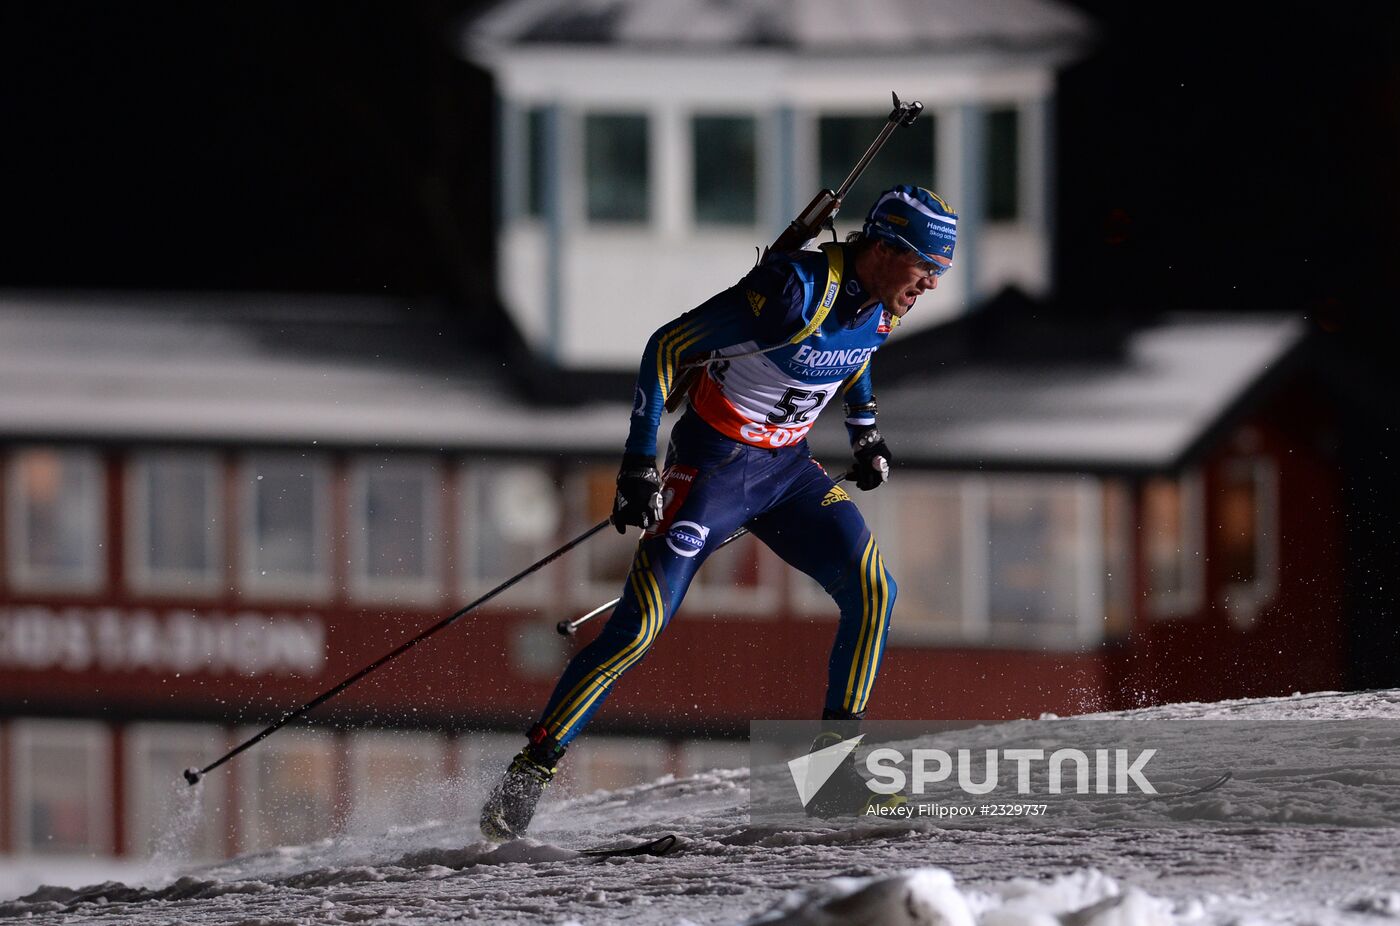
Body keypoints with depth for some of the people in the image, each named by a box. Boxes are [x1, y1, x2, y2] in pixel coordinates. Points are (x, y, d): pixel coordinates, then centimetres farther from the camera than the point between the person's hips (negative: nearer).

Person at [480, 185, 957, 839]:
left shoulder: (883, 308, -2)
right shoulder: (795, 288, -26)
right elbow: (667, 348, -22)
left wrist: (865, 434, 22)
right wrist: (640, 464, -25)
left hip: (788, 467, 7)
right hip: (713, 462, -7)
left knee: (871, 590, -9)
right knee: (640, 626, -14)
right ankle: (532, 768, -9)